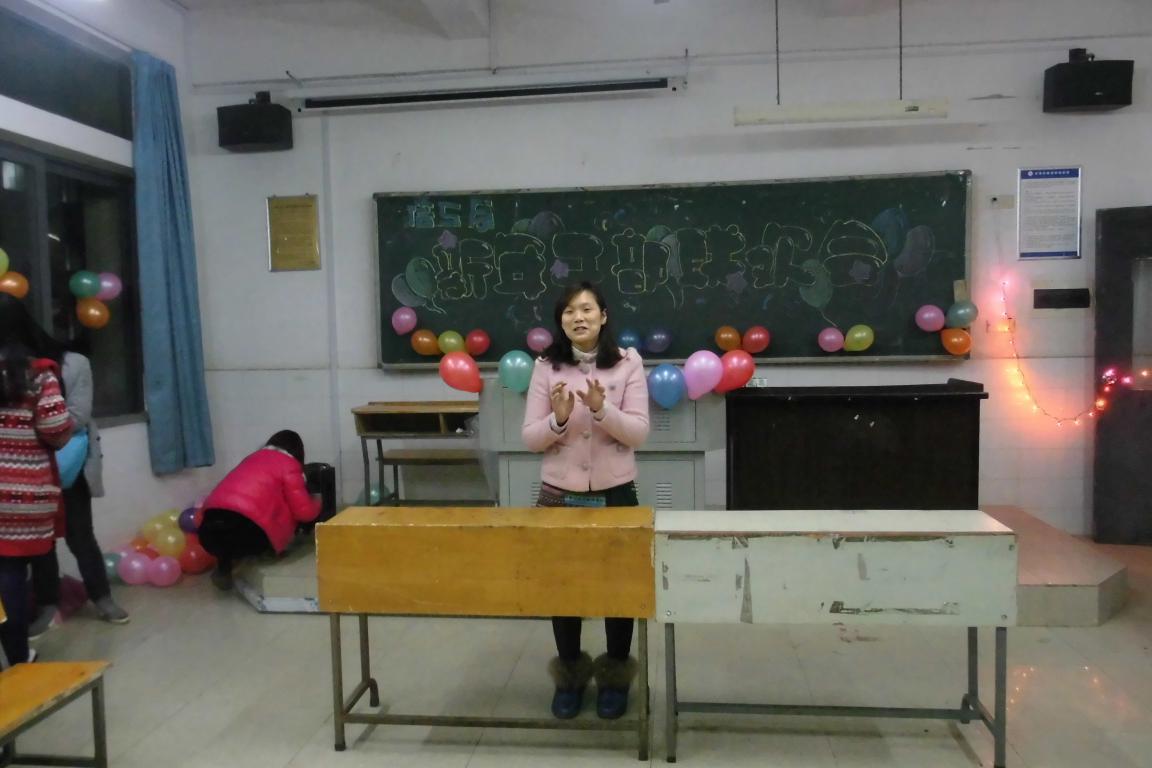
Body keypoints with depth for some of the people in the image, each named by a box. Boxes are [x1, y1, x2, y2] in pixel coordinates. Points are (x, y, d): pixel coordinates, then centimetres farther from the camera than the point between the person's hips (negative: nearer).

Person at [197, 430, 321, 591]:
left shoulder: (252, 458, 28)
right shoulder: (289, 465, 10)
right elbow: (303, 512, 6)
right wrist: (316, 503, 26)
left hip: (210, 526, 7)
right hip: (247, 526, -7)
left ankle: (224, 564, 9)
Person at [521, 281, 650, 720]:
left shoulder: (628, 363, -4)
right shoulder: (546, 367, -2)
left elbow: (638, 433, -9)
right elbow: (530, 439, -3)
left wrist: (601, 409, -26)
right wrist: (558, 420, -23)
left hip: (615, 494, -1)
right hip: (560, 495, 1)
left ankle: (615, 678, 30)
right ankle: (570, 676, 32)